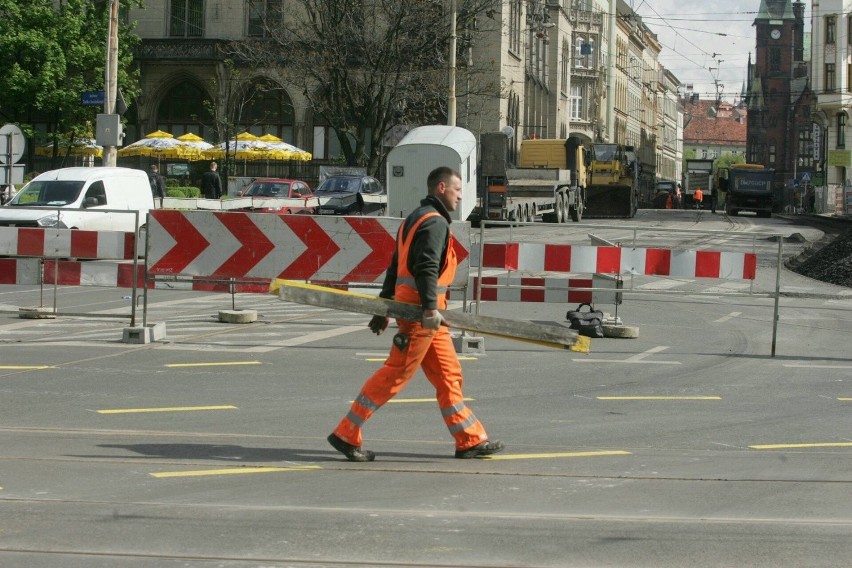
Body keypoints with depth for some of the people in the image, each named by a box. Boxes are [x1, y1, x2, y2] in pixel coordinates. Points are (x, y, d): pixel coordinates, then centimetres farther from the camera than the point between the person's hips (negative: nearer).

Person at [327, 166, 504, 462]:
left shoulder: (415, 219, 21)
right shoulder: (435, 221, -11)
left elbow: (395, 268, 22)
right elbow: (426, 268, -22)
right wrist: (430, 307, -29)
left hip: (410, 306, 11)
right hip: (419, 309, -11)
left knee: (448, 375, 10)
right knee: (395, 375, -7)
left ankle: (470, 440, 13)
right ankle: (346, 435, -4)